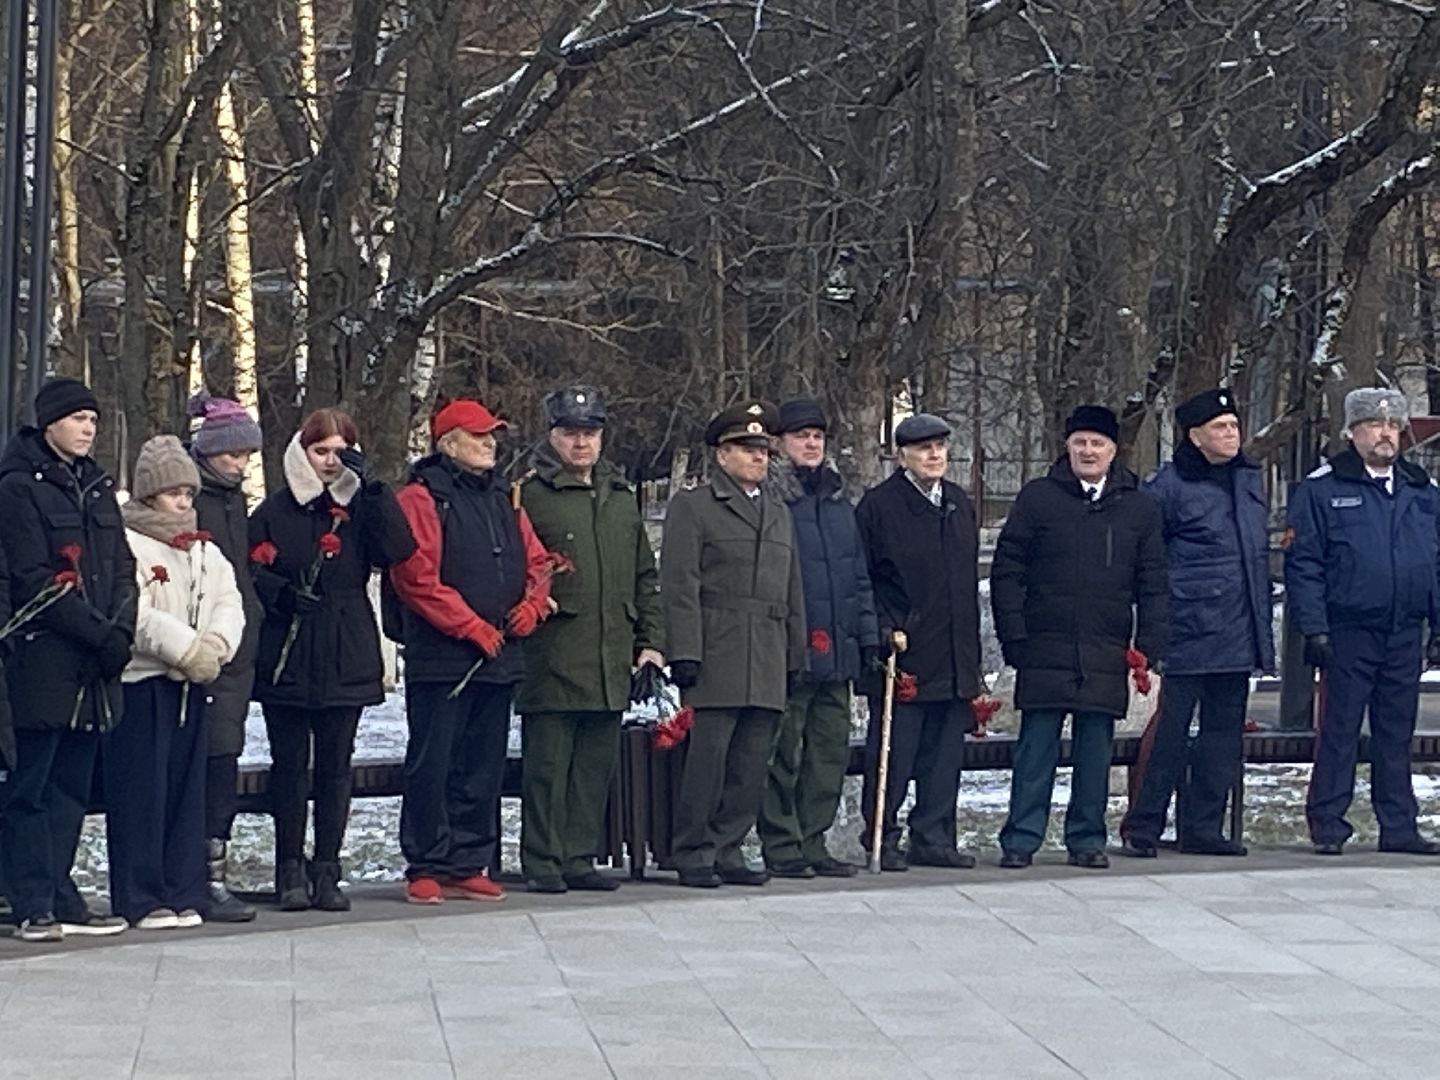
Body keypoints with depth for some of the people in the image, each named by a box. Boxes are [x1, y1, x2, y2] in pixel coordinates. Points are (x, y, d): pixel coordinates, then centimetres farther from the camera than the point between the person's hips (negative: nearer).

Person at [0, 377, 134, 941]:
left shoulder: (96, 486, 17)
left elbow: (122, 566, 14)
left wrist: (121, 630, -3)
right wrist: (99, 633, -15)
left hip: (96, 664, 7)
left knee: (72, 787, 9)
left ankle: (62, 900, 14)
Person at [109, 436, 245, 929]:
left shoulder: (205, 550, 18)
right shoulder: (127, 543, -5)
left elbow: (230, 603, 8)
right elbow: (136, 614, -15)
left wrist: (216, 643, -12)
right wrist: (188, 650, -16)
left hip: (192, 684, 7)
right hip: (141, 681, -7)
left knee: (188, 787, 7)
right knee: (142, 790, -6)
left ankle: (183, 893, 12)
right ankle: (140, 899, -3)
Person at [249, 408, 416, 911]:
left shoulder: (360, 507, 8)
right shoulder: (275, 510, 5)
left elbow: (399, 550, -8)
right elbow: (248, 571, 4)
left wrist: (372, 487, -14)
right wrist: (281, 593, -14)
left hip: (346, 659, 1)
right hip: (287, 658, -1)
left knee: (335, 766, 4)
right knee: (289, 765, 2)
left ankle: (326, 870, 10)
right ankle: (290, 870, 10)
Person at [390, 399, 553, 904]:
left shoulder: (503, 501, 18)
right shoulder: (422, 498, -6)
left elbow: (537, 562, 20)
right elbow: (416, 576, -15)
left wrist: (531, 606, -1)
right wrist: (472, 626, -16)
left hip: (499, 656, 7)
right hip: (441, 659, -7)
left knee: (483, 768, 9)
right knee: (432, 765, -4)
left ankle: (469, 865, 16)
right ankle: (426, 868, 2)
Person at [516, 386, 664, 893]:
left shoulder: (621, 498, 17)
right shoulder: (530, 495, -3)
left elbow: (645, 576, 21)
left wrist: (651, 639, 15)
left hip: (611, 661, 6)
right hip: (552, 657, -6)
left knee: (596, 765, 9)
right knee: (547, 764, -3)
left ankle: (579, 859, 17)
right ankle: (543, 863, 4)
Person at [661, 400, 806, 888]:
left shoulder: (780, 513, 22)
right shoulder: (692, 506, 3)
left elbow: (792, 591, 23)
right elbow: (680, 586, -5)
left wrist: (795, 655, 16)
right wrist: (685, 654, -12)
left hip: (767, 663, 6)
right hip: (716, 660, -6)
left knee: (751, 764, 4)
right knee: (707, 755, -8)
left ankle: (727, 852, 11)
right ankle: (694, 854, -1)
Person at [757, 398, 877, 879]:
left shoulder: (838, 500, 17)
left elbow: (859, 575, 21)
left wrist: (868, 636, 15)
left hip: (836, 654, 7)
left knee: (832, 749, 8)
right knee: (783, 751, -4)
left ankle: (813, 842, 15)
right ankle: (781, 845, 3)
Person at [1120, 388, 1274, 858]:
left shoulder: (1249, 480, 14)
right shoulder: (1170, 486, -9)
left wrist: (1262, 622, 22)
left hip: (1239, 637, 7)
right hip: (1188, 632, -7)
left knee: (1224, 731, 10)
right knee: (1170, 730, -7)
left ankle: (1203, 828, 17)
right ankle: (1142, 828, 0)